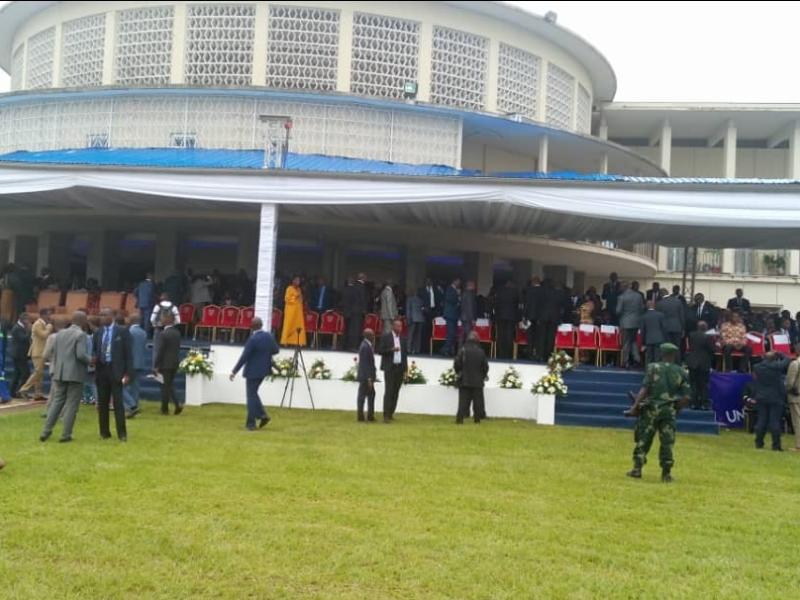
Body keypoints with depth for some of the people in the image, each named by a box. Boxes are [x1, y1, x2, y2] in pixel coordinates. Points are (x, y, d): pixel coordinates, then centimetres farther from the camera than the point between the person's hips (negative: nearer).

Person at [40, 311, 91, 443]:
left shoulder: (60, 333, 9)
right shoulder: (81, 335, -11)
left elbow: (54, 352, 12)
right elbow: (81, 355, -21)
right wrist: (91, 360, -3)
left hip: (60, 373, 6)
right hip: (75, 374, -6)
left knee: (57, 402, 14)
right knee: (71, 405, 1)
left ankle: (46, 431, 11)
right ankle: (66, 434, 3)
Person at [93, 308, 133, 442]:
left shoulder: (122, 332, -3)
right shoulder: (98, 332, 10)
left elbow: (128, 353, -4)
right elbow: (95, 350, 19)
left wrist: (128, 373, -9)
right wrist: (94, 358, -6)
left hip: (116, 370, -5)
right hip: (101, 370, 5)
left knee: (118, 402, -6)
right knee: (102, 402, 8)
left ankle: (122, 433, -2)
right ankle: (104, 432, 17)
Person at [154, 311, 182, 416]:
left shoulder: (165, 334, -16)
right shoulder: (177, 333, 6)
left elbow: (160, 351, -14)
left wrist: (156, 366, -8)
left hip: (166, 364, -7)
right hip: (175, 363, 7)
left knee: (165, 387, 2)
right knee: (170, 385, 16)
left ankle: (165, 409, 9)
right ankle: (177, 404, 3)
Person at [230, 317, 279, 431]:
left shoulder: (253, 339, -20)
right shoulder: (269, 336, 0)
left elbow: (244, 357, -19)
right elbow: (276, 350, 12)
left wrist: (234, 371, -14)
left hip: (253, 371, -7)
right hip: (264, 369, 7)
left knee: (251, 396, 1)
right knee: (253, 393, 21)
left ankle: (251, 423, 4)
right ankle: (263, 414, 11)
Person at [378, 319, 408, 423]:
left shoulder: (403, 339, 12)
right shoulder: (385, 337, -1)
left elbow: (405, 353, 14)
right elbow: (381, 351, -5)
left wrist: (405, 369, 9)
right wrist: (391, 350, -21)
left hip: (400, 368, 4)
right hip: (389, 367, -4)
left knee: (396, 392, 4)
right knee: (388, 391, -9)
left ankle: (391, 413, 11)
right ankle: (386, 415, -9)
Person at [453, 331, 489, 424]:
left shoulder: (463, 350, -7)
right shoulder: (481, 352, -2)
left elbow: (456, 364, -6)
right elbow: (486, 367, 3)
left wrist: (459, 373, 14)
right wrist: (482, 376, 20)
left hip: (464, 381, 0)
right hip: (478, 382, 1)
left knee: (463, 400, 1)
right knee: (478, 400, 8)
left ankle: (460, 417, -9)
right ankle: (478, 417, 7)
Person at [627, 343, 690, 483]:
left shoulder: (653, 367, -5)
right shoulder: (681, 372, 3)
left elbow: (644, 390, -11)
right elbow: (686, 396, 1)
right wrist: (676, 407, 15)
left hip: (651, 408, -2)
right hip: (669, 411, 2)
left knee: (643, 438, 6)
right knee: (667, 442, 8)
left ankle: (637, 468, 5)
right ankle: (666, 473, 9)